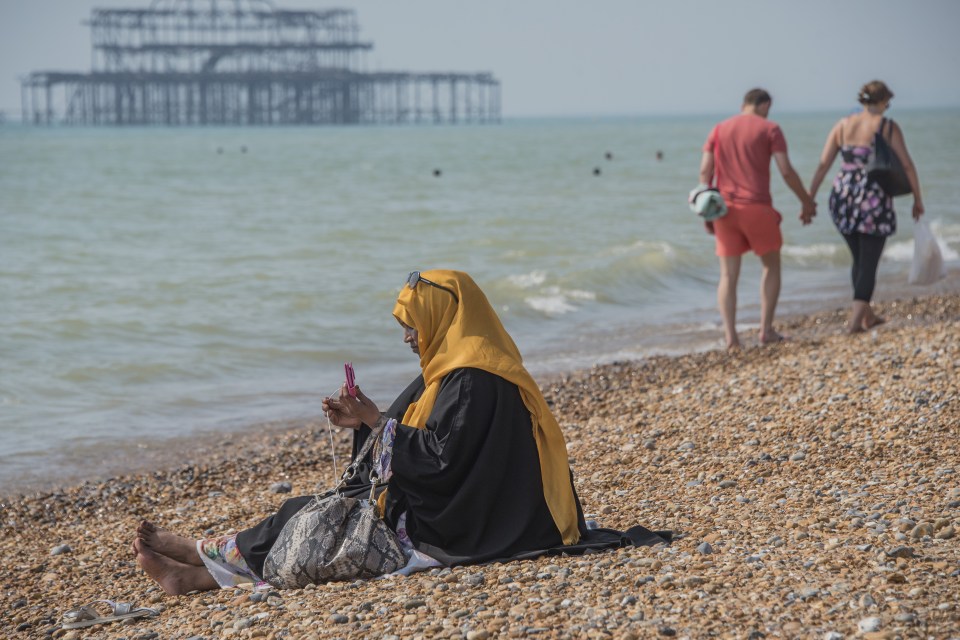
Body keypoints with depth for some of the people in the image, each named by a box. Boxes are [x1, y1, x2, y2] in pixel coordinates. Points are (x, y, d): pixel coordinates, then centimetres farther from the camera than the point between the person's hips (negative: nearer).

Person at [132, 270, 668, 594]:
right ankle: (204, 572, 3)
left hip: (450, 531, -10)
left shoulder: (474, 383, -19)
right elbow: (435, 444, 15)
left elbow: (438, 458, -24)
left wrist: (378, 422, -14)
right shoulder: (459, 368, 13)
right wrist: (366, 422, 3)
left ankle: (206, 557, 8)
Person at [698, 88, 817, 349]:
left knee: (728, 275, 6)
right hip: (757, 207, -3)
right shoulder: (769, 129, 0)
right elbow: (786, 171, -6)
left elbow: (705, 171, 3)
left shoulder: (719, 130, 11)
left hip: (725, 208, 3)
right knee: (771, 266, 14)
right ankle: (766, 329, 8)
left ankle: (730, 335, -3)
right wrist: (807, 202, 5)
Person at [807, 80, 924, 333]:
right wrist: (918, 199, 6)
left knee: (859, 259, 20)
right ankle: (855, 320, -8)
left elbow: (823, 165, 3)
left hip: (843, 196, 5)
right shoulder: (888, 127, -5)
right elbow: (907, 165, -4)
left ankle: (867, 315, 30)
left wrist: (809, 199, 5)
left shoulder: (843, 125, 6)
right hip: (874, 199, -4)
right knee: (869, 263, 3)